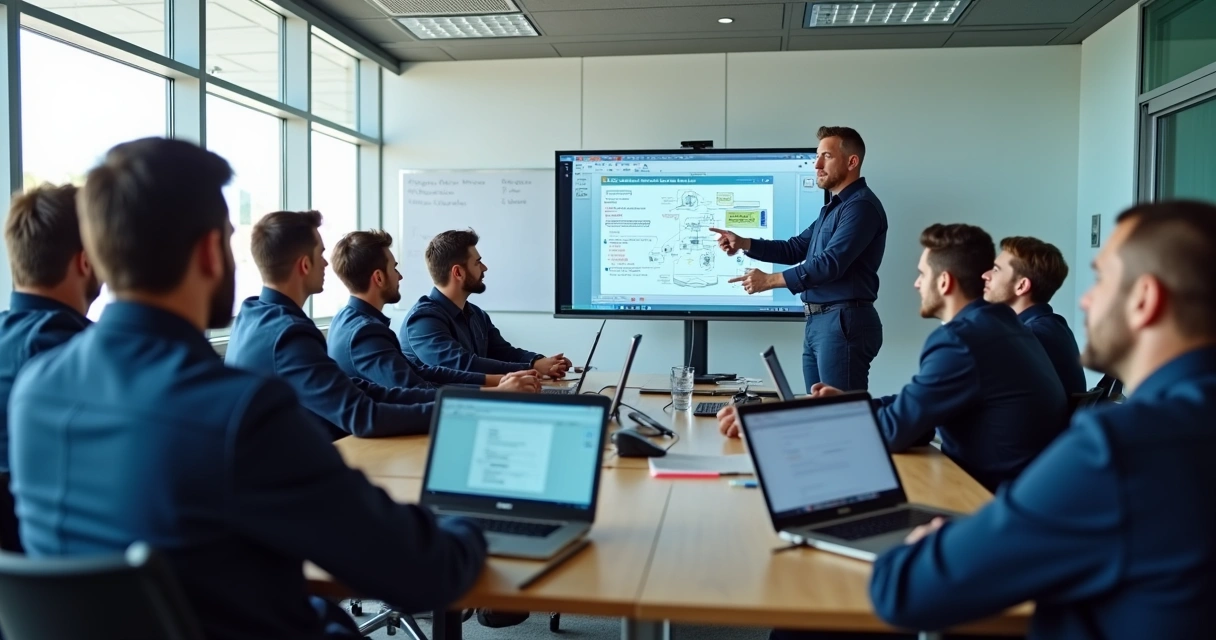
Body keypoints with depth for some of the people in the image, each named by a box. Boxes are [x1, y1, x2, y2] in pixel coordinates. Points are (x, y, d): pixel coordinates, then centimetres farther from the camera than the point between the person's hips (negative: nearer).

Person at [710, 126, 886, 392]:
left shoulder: (861, 206, -12)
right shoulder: (834, 207, 21)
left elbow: (830, 263, -21)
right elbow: (796, 248, 18)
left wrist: (770, 280, -18)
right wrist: (743, 243, 5)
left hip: (844, 322, -10)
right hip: (818, 321, 10)